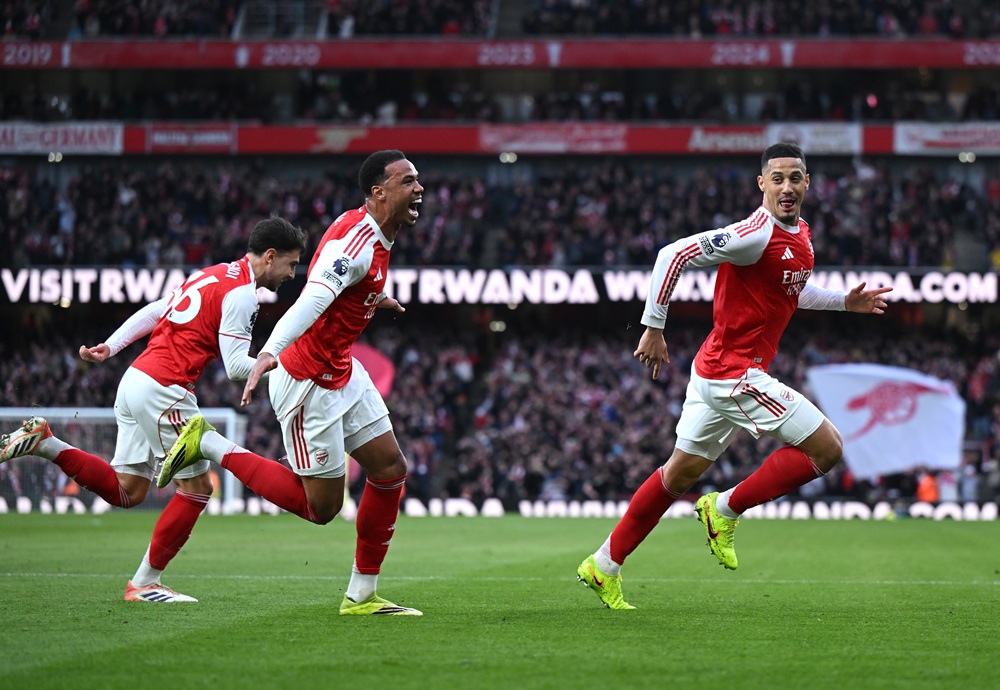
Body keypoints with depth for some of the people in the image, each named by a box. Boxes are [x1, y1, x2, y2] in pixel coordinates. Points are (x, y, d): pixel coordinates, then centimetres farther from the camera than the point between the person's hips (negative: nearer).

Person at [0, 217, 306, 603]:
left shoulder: (214, 274, 19)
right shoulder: (242, 294, -10)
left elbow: (151, 312, 19)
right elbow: (235, 367, -16)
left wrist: (110, 347, 19)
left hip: (135, 379, 9)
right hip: (163, 388, -9)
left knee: (127, 491, 10)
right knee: (197, 487, 0)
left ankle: (44, 443, 3)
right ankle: (144, 583, 4)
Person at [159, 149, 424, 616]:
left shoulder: (374, 235, 6)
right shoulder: (357, 239, -24)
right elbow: (313, 297, -39)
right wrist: (269, 352, -52)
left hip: (342, 374, 10)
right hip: (307, 383, -10)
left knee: (390, 469, 5)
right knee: (321, 506, -3)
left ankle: (361, 595, 13)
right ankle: (209, 445, 6)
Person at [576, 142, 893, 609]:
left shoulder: (800, 235, 10)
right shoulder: (757, 234, -20)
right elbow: (674, 255, -21)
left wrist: (844, 302, 22)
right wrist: (653, 328, -19)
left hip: (715, 371, 10)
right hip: (736, 372, -10)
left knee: (682, 473, 18)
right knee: (826, 449, -8)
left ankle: (603, 567, 26)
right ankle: (725, 509, 1)